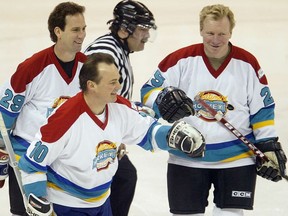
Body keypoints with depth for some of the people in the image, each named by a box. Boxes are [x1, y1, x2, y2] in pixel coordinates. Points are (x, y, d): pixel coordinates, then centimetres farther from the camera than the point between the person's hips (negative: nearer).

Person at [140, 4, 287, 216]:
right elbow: (149, 91, -2)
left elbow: (262, 109, 4)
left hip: (237, 159, 0)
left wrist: (269, 147, 1)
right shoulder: (182, 60, -5)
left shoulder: (247, 63, -1)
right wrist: (164, 101, -23)